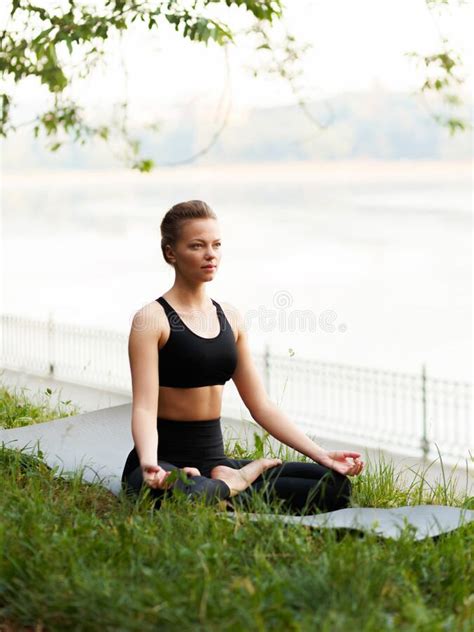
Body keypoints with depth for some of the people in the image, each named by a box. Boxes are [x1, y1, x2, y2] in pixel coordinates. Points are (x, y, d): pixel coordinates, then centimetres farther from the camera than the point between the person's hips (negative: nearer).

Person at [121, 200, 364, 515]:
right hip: (167, 465, -5)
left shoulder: (230, 317, 10)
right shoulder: (152, 319, -8)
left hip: (215, 460, 5)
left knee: (334, 484, -12)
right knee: (185, 497, -43)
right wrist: (149, 463, -38)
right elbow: (144, 408, -17)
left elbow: (261, 405, 10)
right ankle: (233, 487, -11)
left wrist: (322, 455, 1)